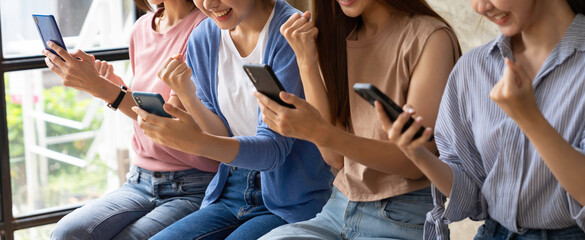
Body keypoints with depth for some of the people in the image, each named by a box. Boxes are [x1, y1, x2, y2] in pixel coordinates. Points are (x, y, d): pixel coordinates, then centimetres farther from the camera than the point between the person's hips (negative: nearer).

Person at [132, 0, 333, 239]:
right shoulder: (202, 39, 5)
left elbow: (274, 149, -21)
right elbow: (224, 137, 4)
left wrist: (196, 142, -37)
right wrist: (187, 97, -15)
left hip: (292, 204, -5)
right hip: (230, 195, 6)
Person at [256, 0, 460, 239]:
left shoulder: (431, 38, -8)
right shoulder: (338, 38, 10)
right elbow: (335, 158, 2)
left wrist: (320, 133, -27)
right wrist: (307, 65, -4)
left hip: (402, 220, -5)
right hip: (338, 209, 5)